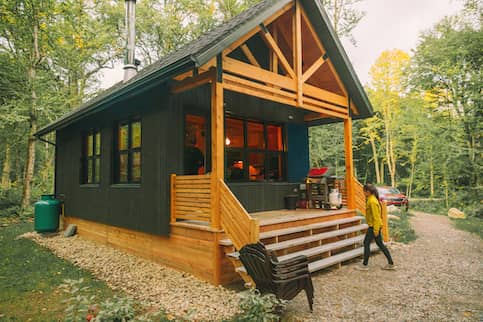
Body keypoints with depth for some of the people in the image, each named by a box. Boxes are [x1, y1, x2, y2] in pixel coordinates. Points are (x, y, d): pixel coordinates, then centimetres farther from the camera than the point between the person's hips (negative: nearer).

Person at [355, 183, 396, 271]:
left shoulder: (372, 201, -20)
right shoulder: (372, 199, 10)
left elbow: (376, 216, -21)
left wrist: (375, 229, -18)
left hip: (374, 226, -10)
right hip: (375, 226, 10)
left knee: (366, 243, 0)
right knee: (380, 244, 15)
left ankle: (365, 265, 8)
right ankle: (391, 264, 21)